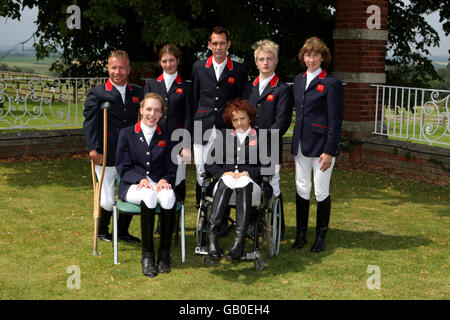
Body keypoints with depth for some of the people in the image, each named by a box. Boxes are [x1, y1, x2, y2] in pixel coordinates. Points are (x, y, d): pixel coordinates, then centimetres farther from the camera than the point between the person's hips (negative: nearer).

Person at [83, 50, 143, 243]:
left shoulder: (138, 93, 12)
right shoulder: (97, 93, 0)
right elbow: (89, 122, -7)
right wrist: (93, 149, -18)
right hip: (106, 157, -4)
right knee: (108, 201, -1)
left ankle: (122, 231, 28)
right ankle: (102, 230, 29)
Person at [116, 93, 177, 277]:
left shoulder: (166, 137, 16)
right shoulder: (127, 134, 9)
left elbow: (171, 168, 13)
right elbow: (123, 167, 4)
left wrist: (164, 180, -11)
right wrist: (141, 179, -15)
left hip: (159, 184, 2)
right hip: (132, 186, -2)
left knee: (168, 196, -35)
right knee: (149, 196, -38)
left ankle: (164, 252, -25)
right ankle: (147, 255, -31)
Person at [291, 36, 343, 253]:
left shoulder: (331, 83, -8)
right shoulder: (299, 80, 11)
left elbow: (335, 121, -10)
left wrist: (329, 151, -15)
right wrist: (297, 139, 13)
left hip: (321, 145, -6)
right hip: (301, 145, 6)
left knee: (321, 191, 2)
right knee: (301, 189, 9)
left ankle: (321, 237, 16)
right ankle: (301, 234, 20)